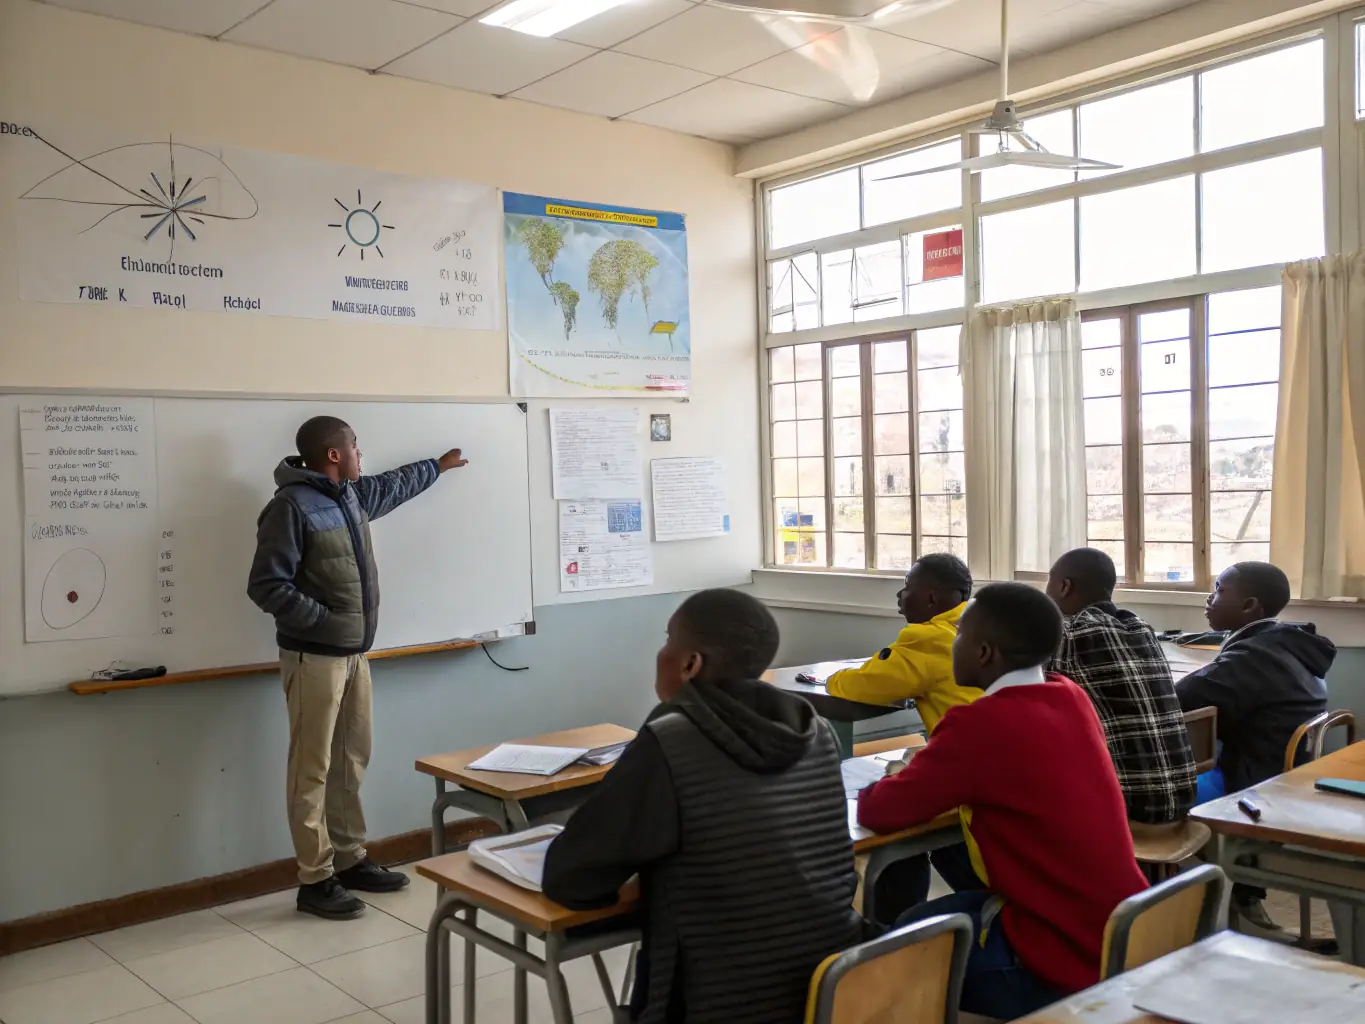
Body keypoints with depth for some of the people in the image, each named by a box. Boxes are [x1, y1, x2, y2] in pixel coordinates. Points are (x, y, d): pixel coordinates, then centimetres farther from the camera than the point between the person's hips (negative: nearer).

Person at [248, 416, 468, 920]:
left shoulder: (351, 495, 11)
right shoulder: (291, 506, -15)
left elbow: (393, 485, 33)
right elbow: (266, 586, -18)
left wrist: (438, 465, 45)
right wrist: (324, 620, -19)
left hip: (354, 654, 9)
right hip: (314, 658, -9)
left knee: (351, 764, 14)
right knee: (312, 771, -2)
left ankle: (351, 861, 25)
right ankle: (315, 881, 6)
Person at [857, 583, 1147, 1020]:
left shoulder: (980, 722, -22)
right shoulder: (1072, 698, 2)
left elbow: (881, 811, -12)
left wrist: (870, 791, 10)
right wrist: (931, 775, 8)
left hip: (1063, 961, -8)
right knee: (920, 920, 21)